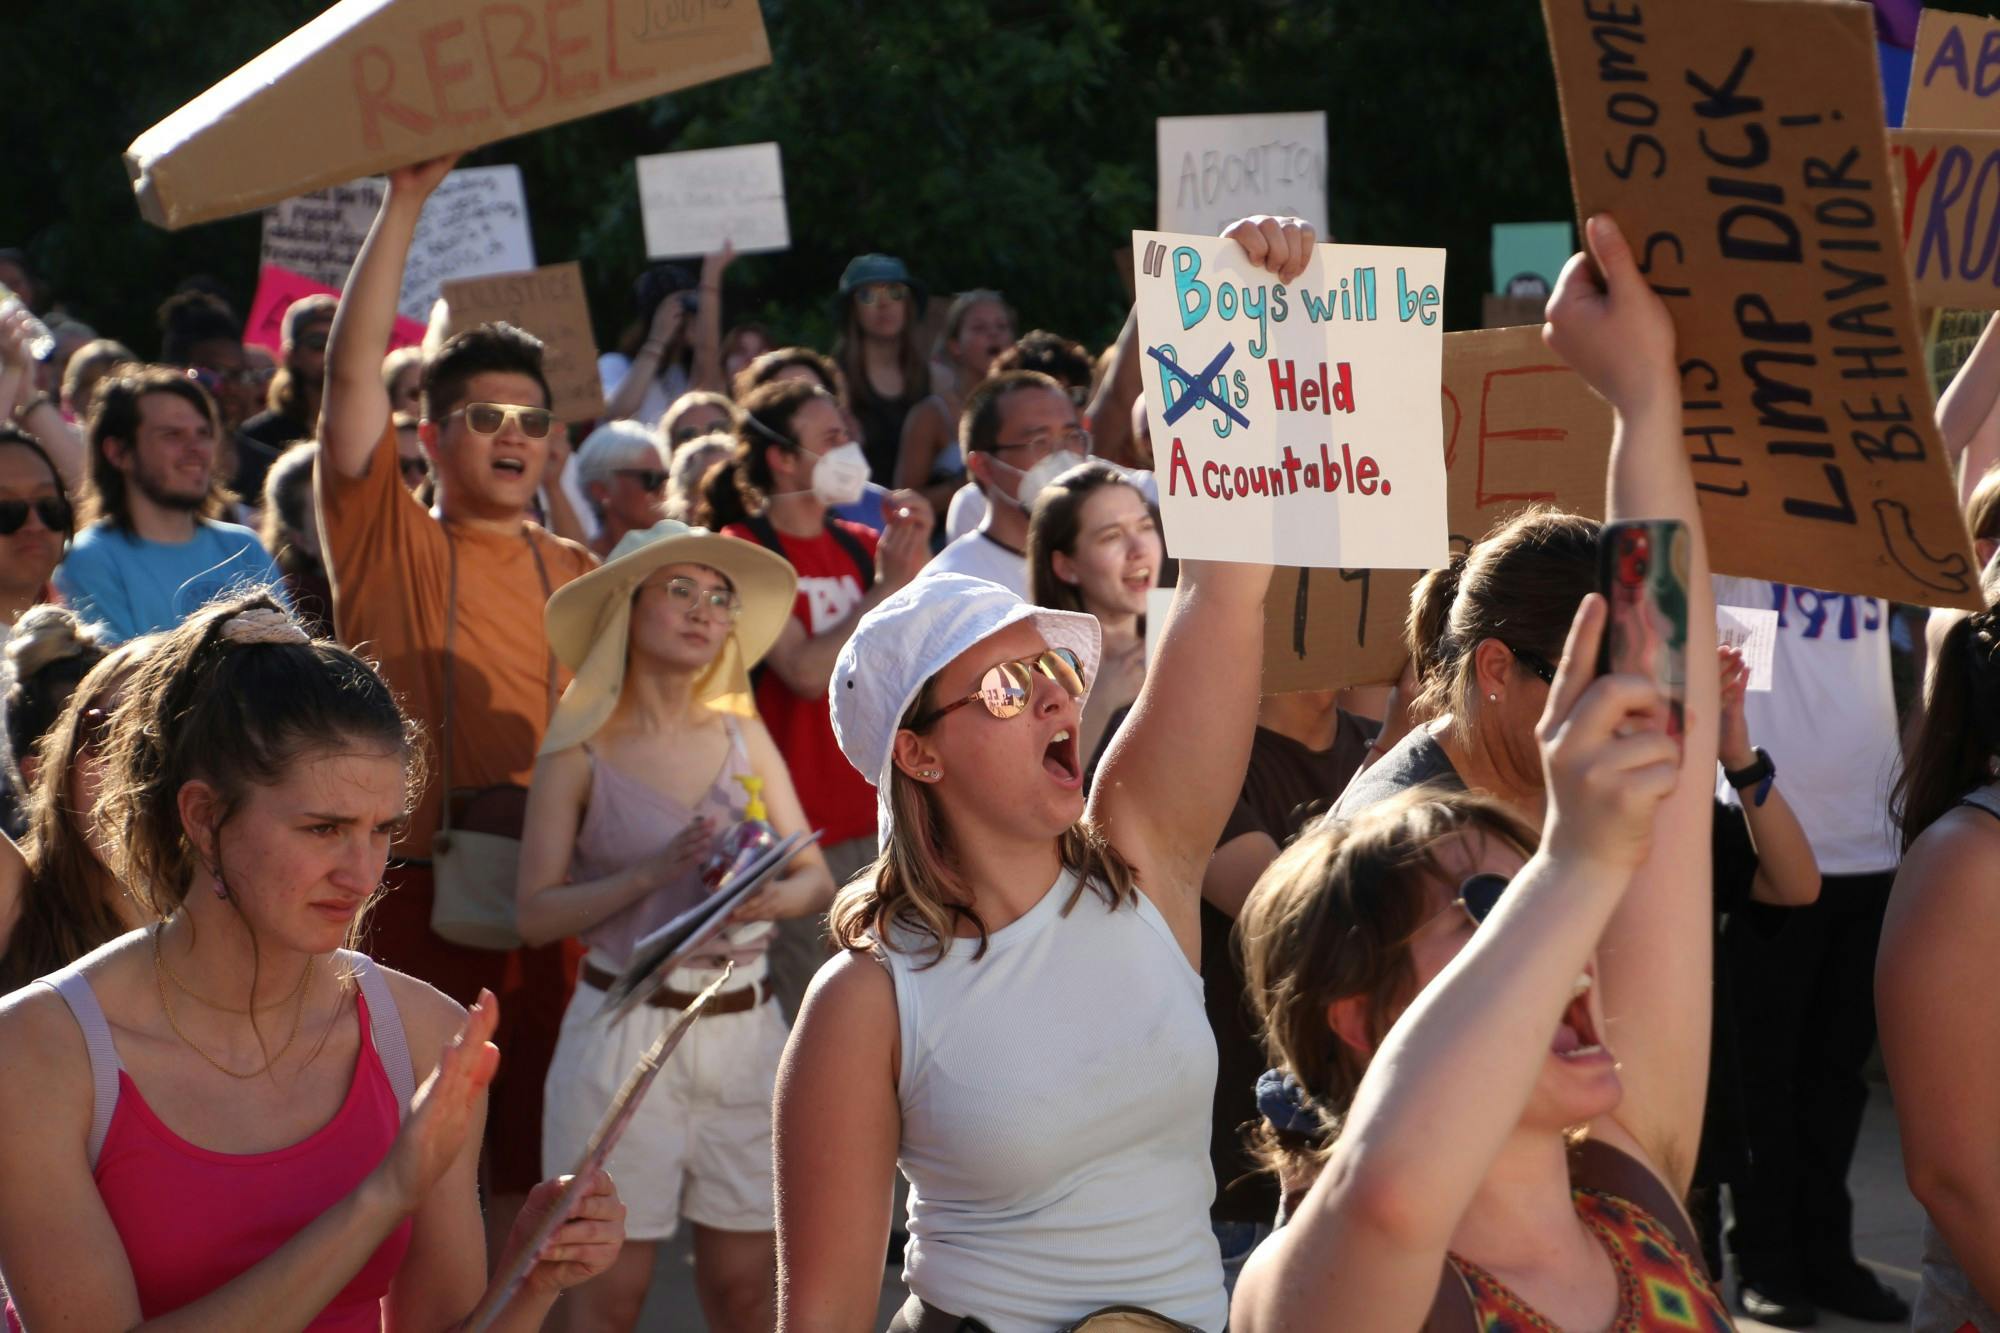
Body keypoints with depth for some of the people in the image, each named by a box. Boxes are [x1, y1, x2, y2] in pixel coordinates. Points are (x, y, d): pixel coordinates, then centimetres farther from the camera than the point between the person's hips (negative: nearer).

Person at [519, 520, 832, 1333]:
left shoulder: (743, 736, 8)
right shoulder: (579, 752, -3)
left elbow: (817, 879, 7)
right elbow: (537, 913, -8)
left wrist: (771, 897, -15)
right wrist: (651, 874, -19)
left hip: (746, 1023, 4)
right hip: (626, 1028, -3)